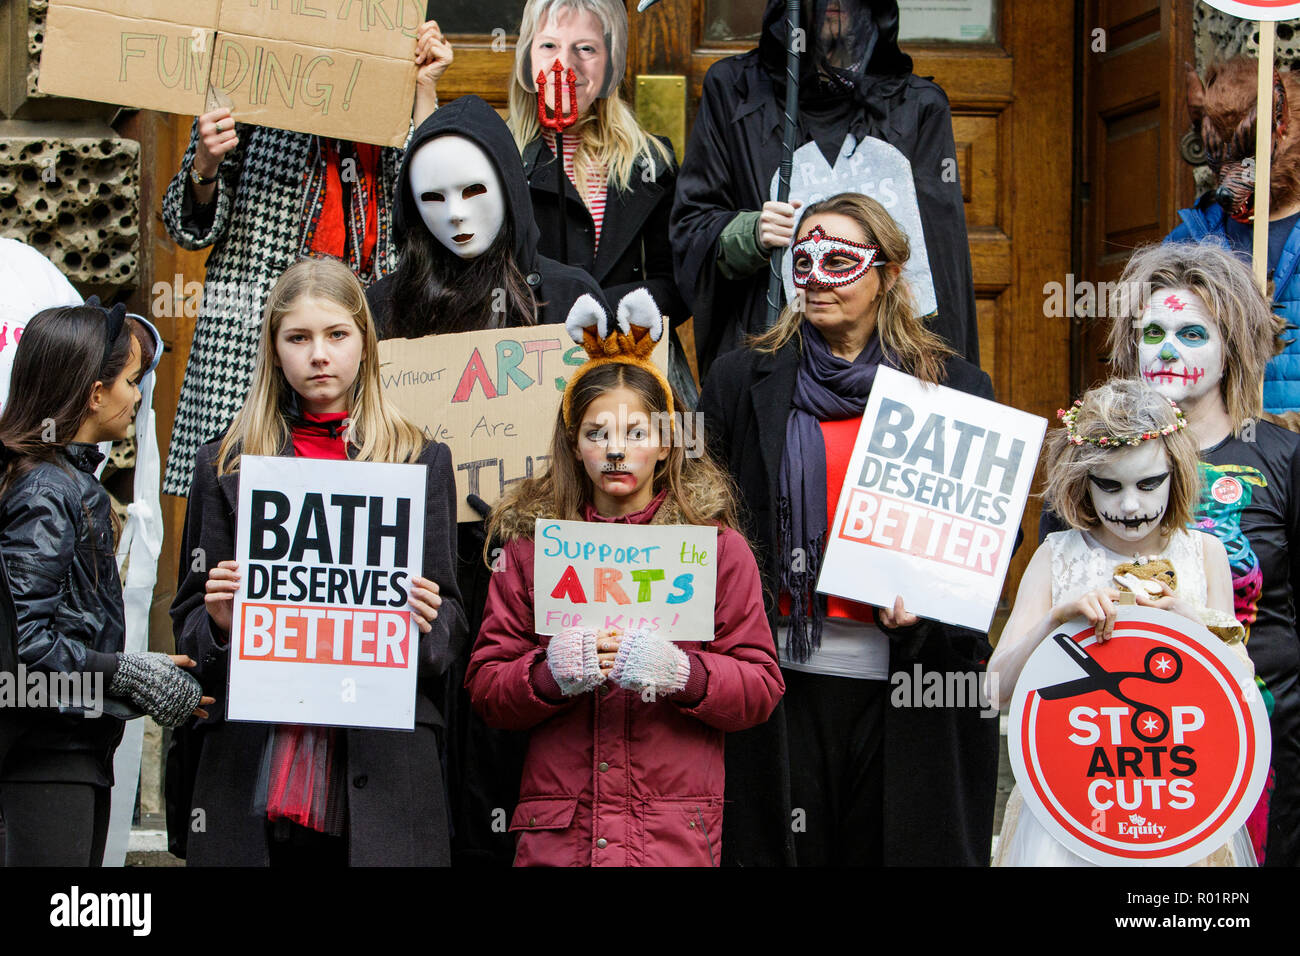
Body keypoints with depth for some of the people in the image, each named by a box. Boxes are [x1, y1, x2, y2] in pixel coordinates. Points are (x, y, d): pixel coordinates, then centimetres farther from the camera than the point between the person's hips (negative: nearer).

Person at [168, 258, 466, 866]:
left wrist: (426, 620, -11)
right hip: (252, 767, 0)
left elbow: (451, 620, 11)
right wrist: (217, 619, -10)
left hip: (381, 769, 0)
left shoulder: (422, 462, 10)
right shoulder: (227, 465, 11)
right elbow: (188, 621, 12)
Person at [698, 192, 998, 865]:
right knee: (789, 849, 5)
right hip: (787, 670, 1)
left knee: (907, 845, 5)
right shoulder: (742, 381, 8)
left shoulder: (953, 388, 6)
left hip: (911, 679, 0)